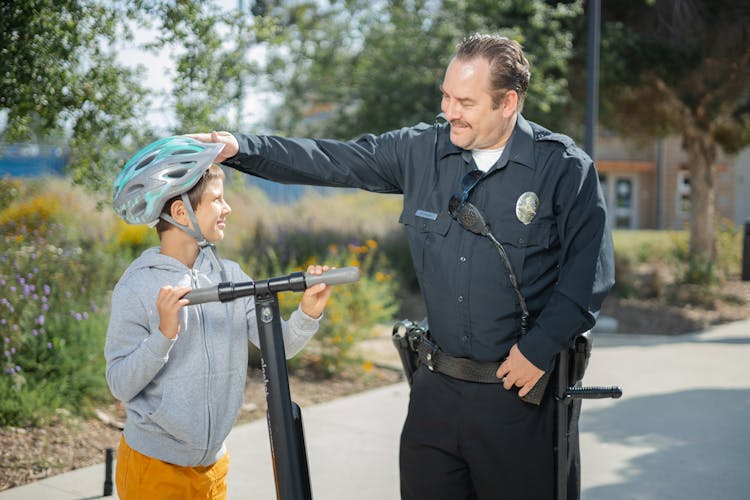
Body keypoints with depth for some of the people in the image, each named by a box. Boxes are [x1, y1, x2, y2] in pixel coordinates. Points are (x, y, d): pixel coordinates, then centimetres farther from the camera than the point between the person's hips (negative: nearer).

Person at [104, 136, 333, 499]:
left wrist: (308, 314, -23)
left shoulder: (230, 276, 0)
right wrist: (164, 334, -28)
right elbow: (120, 384, -15)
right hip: (154, 467, -4)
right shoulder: (137, 287, -13)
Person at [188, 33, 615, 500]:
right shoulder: (422, 150, 3)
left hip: (522, 391, -4)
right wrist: (241, 147, -5)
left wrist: (540, 348, -14)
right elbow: (333, 161, 3)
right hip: (437, 386, 4)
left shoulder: (565, 167, -8)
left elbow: (589, 272, -8)